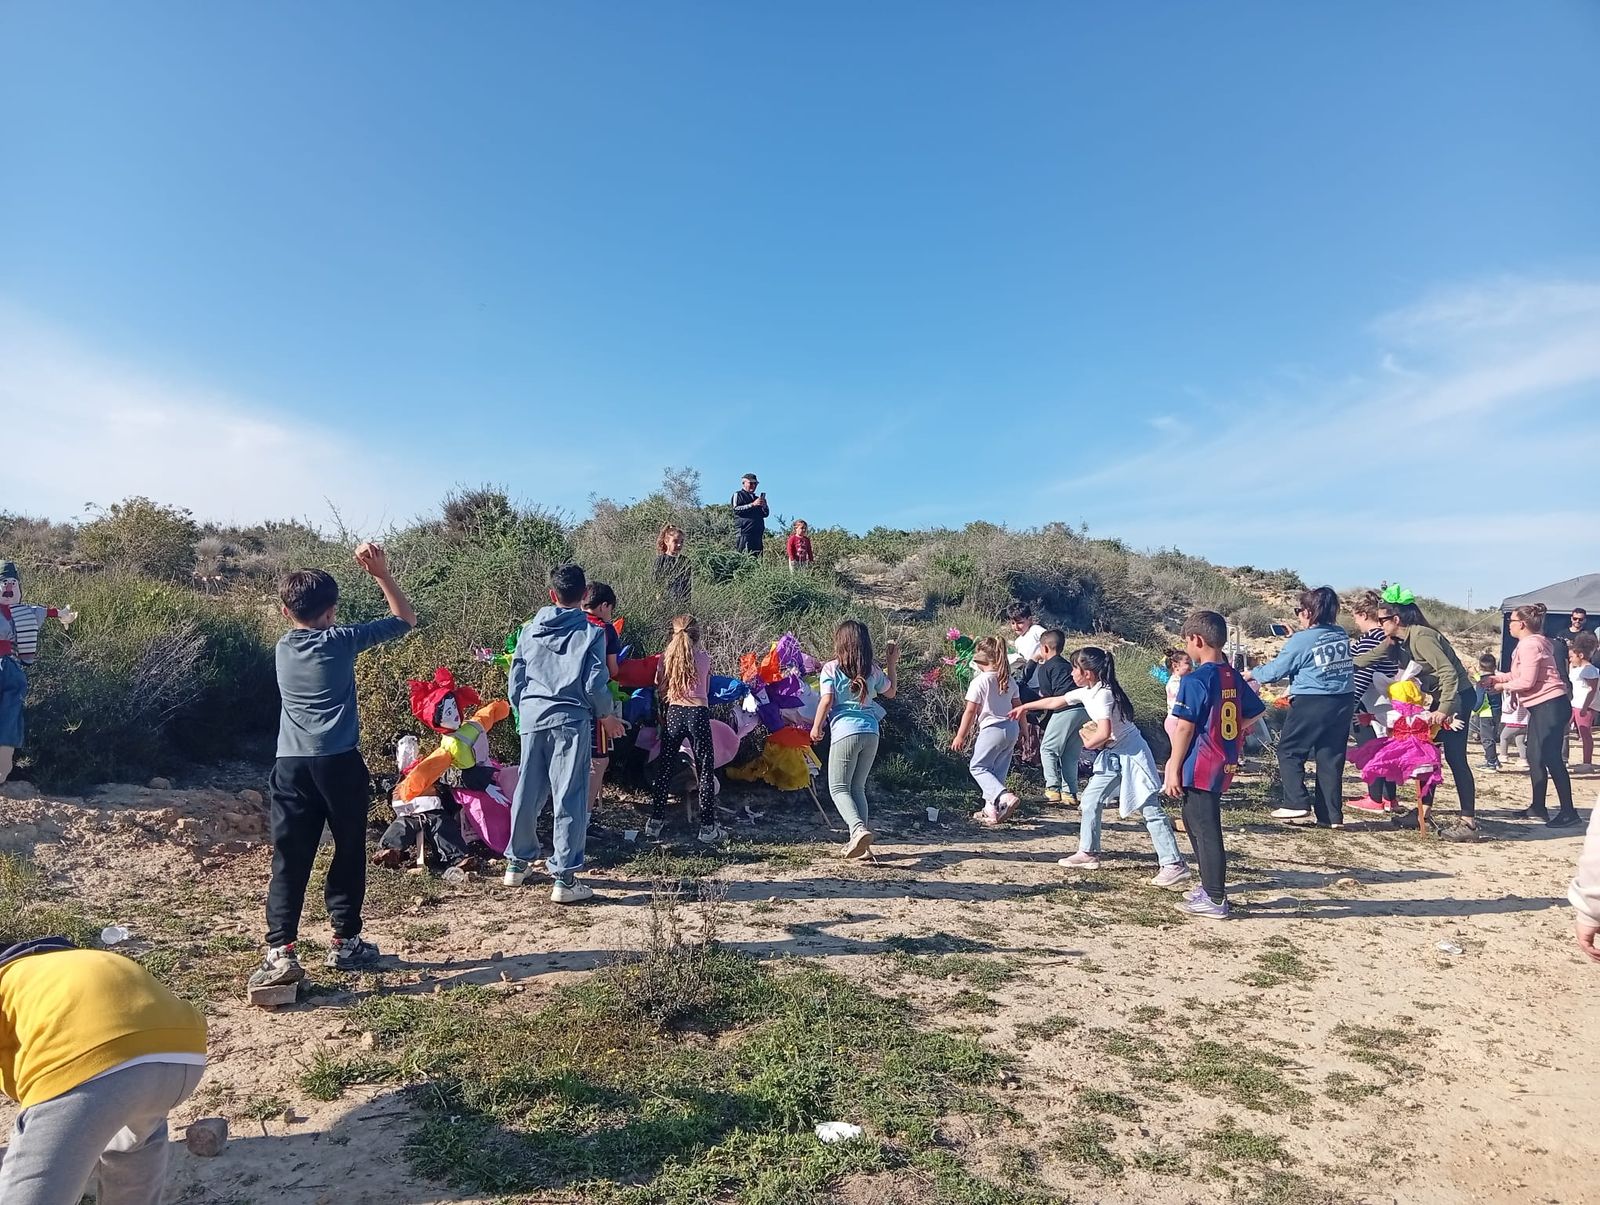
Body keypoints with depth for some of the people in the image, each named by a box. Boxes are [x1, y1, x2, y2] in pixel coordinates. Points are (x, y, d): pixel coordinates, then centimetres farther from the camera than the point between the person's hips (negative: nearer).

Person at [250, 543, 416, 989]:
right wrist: (380, 572, 7)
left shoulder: (283, 648, 11)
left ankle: (280, 952, -6)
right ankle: (345, 942, 19)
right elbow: (406, 619, 8)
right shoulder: (341, 639, -1)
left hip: (291, 766, 3)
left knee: (289, 861, 2)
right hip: (339, 764, -3)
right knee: (350, 853, 11)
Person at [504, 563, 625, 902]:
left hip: (532, 717, 5)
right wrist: (608, 715, 9)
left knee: (527, 792, 16)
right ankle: (564, 877, 0)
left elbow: (514, 680, 10)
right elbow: (595, 684, -8)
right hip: (570, 720, -4)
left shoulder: (530, 630, 9)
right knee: (570, 798, -1)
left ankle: (518, 862, 31)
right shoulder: (591, 632, -3)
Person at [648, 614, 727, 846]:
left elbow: (660, 690, 8)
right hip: (698, 712, -2)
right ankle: (708, 827, 5)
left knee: (664, 768, 11)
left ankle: (655, 822, 16)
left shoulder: (666, 657, 5)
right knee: (705, 770, 4)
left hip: (673, 712, 2)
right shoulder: (704, 657, 4)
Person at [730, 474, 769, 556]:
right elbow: (736, 509, -7)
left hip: (757, 533, 6)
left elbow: (766, 514, 23)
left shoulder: (757, 498, 28)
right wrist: (752, 504, -12)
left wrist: (764, 506, 1)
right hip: (744, 532, -6)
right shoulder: (738, 495, 10)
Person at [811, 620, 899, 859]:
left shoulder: (831, 668, -2)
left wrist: (816, 727, 3)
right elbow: (890, 692, 25)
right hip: (871, 733, 5)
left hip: (845, 732, -5)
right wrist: (891, 664, 32)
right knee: (858, 788, 15)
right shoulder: (873, 670, 10)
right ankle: (859, 840, 12)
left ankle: (858, 829, -22)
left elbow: (827, 700, -9)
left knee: (839, 788, 1)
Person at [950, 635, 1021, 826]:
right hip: (1011, 729, 7)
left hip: (992, 729, -7)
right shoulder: (1009, 680, 7)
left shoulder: (980, 681, -14)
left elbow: (970, 711, -12)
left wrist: (960, 736, -5)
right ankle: (991, 809, 18)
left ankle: (1004, 797, -14)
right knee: (998, 770, 15)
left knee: (978, 767, 6)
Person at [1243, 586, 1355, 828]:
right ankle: (1332, 815, 10)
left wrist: (1252, 675, 13)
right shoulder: (1342, 635, 6)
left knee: (1288, 750, 8)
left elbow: (1276, 670, -5)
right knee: (1331, 757, 9)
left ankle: (1296, 803, 0)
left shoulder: (1301, 640, -11)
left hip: (1312, 703, -6)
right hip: (1344, 701, 6)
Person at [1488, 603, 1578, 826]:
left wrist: (1503, 686, -6)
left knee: (1551, 758, -8)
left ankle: (1568, 811, -4)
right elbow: (1519, 674, 16)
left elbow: (1526, 681, -21)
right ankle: (1538, 808, 19)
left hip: (1550, 705, -11)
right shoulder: (1531, 643, 16)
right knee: (1534, 757, 13)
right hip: (1541, 707, 11)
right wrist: (1496, 678, 8)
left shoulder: (1529, 645, -16)